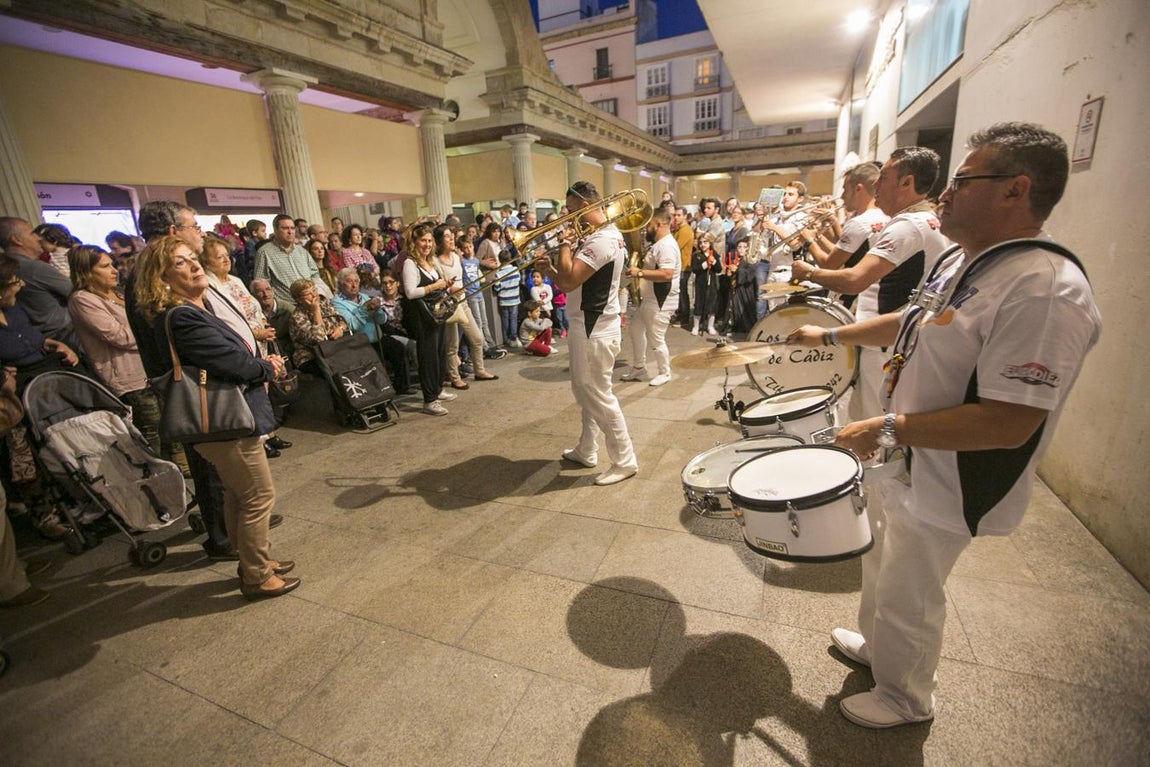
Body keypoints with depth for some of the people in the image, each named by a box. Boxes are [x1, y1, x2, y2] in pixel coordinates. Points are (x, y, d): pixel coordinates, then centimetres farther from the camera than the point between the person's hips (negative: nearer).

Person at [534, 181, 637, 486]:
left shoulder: (604, 240, -20)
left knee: (599, 397, -1)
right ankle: (586, 451, 34)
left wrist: (564, 244, -15)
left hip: (596, 332, -11)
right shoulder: (600, 236, 14)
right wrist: (549, 269, 0)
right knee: (585, 393, 19)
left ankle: (624, 461, 12)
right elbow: (572, 282, 16)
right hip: (586, 327, 11)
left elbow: (568, 281, -30)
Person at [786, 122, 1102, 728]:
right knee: (881, 567, 28)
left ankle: (904, 699, 41)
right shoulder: (962, 258, 3)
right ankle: (874, 645, 55)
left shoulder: (1046, 290, -28)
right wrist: (831, 335, 17)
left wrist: (888, 428, -27)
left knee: (905, 600, 13)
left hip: (946, 488, -9)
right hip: (907, 462, 9)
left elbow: (1008, 423, -32)